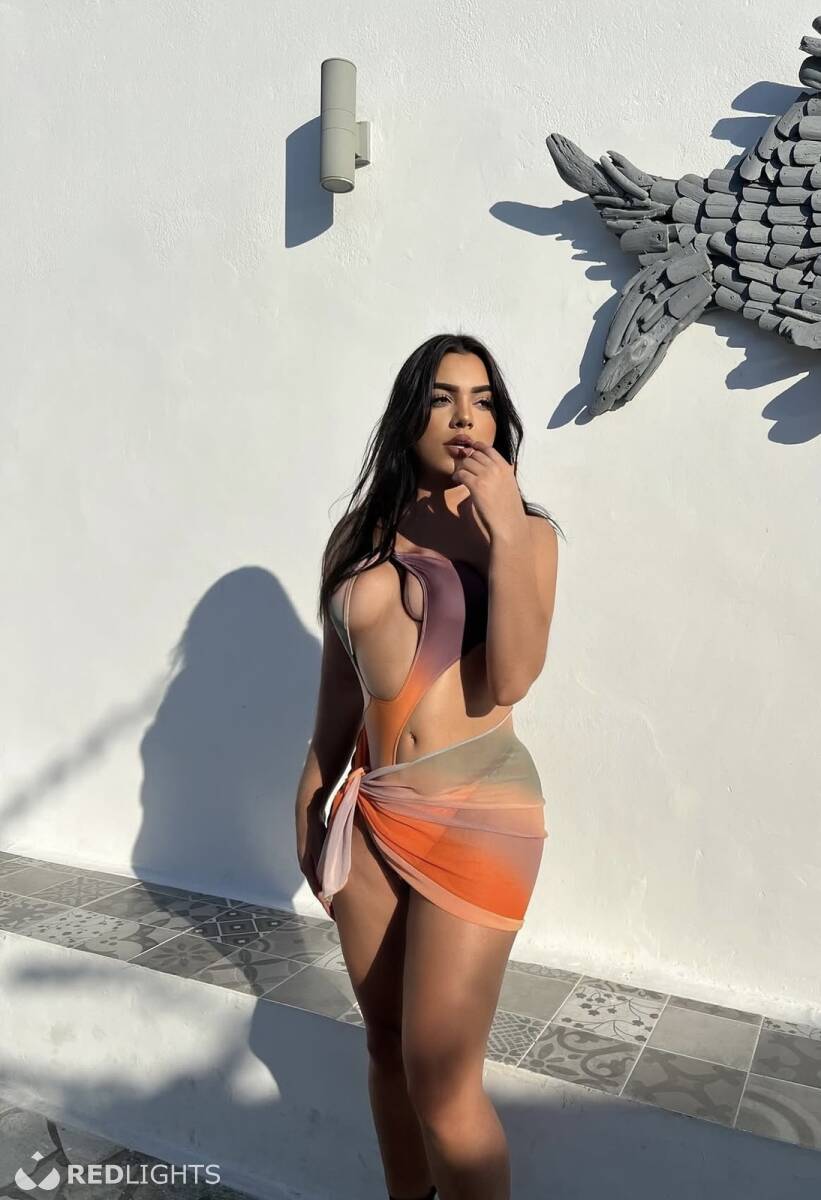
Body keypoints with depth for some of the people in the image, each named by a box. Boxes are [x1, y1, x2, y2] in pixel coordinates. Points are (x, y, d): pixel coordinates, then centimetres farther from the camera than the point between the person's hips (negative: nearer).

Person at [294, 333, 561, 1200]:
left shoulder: (524, 532, -1)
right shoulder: (359, 535, 8)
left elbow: (509, 678, -15)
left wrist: (505, 527, -17)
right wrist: (310, 800, 17)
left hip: (476, 805, -4)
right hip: (372, 811, 4)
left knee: (440, 1073, -1)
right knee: (386, 1045, 17)